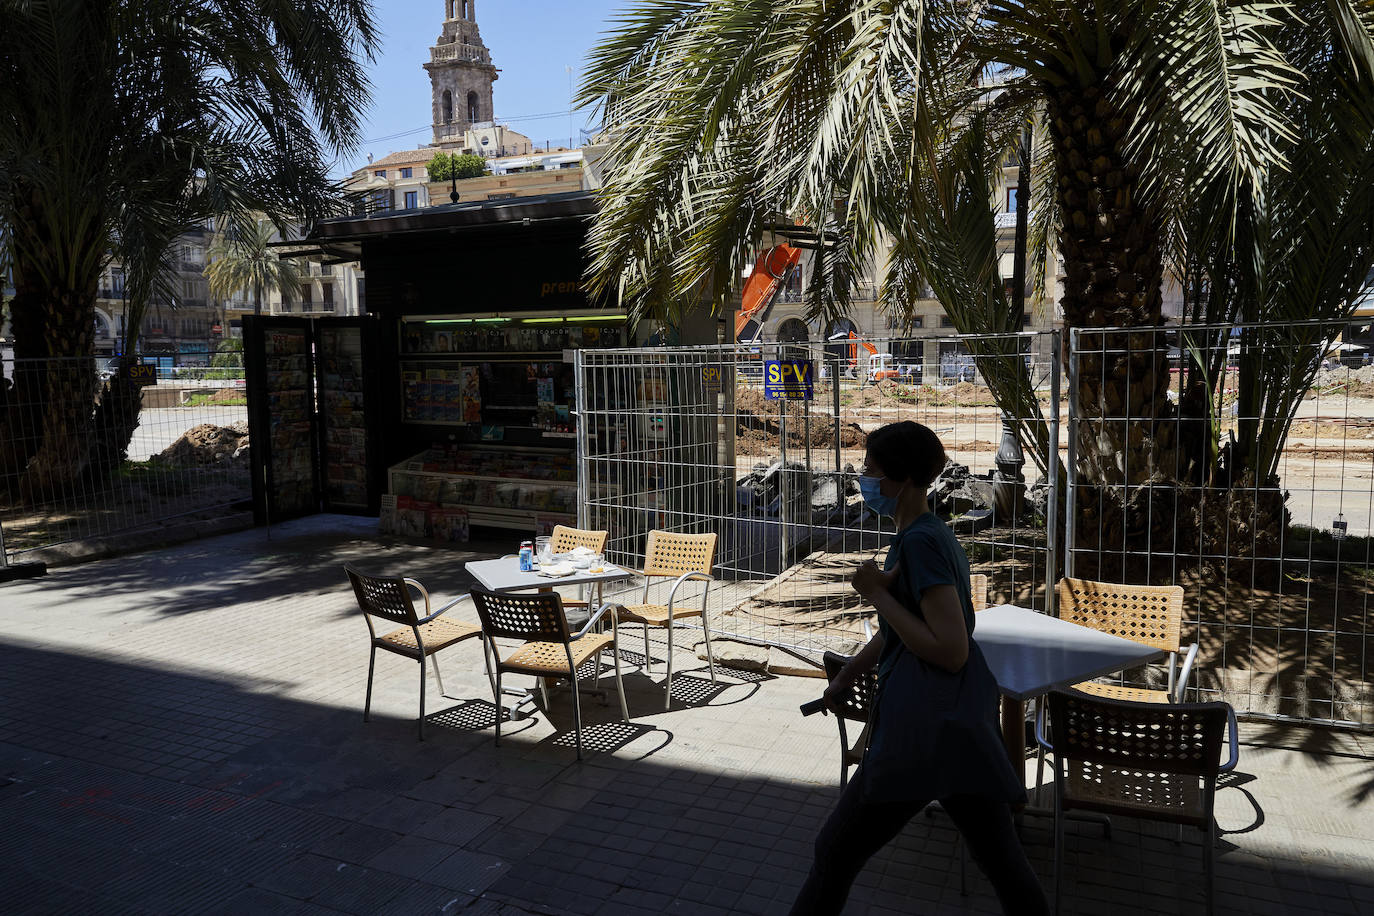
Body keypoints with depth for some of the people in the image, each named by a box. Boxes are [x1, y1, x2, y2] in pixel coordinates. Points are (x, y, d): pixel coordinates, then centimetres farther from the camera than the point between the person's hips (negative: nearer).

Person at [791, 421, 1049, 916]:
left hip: (925, 727, -9)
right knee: (1002, 859, 17)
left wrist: (877, 593, -18)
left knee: (836, 851, 5)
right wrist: (850, 671, 24)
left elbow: (951, 650, -23)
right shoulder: (936, 534, 13)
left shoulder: (919, 542, -17)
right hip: (966, 725, 10)